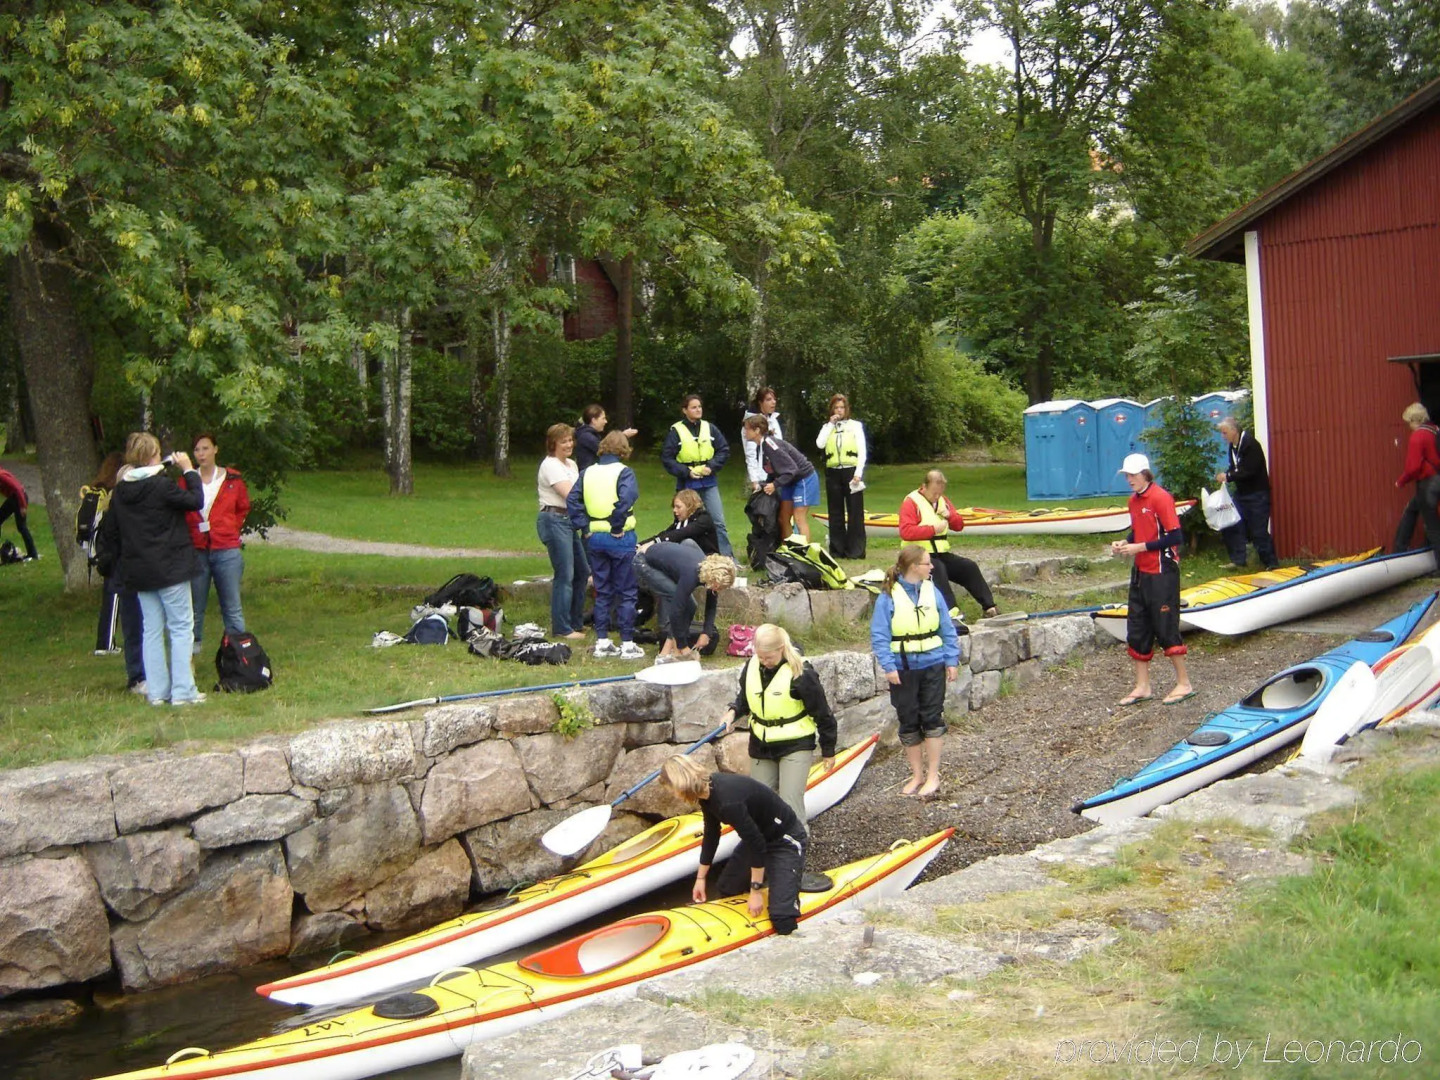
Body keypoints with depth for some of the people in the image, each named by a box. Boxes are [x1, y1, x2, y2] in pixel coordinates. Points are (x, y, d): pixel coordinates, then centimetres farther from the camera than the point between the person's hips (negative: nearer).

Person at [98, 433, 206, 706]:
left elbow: (109, 533, 11)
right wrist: (189, 470, 1)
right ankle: (182, 691, -2)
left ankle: (157, 691, 13)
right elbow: (196, 501, -9)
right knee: (181, 627, 0)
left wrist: (126, 556, 24)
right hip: (170, 569, -6)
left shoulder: (120, 492, 5)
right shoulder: (162, 486, -15)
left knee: (152, 630, 11)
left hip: (138, 572, 6)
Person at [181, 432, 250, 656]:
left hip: (226, 551, -1)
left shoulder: (232, 479, 3)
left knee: (232, 609, 2)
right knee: (194, 608, 7)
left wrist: (231, 530, 6)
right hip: (196, 552, 1)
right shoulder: (187, 480, 2)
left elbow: (243, 509, 15)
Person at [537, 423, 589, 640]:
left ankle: (576, 622, 25)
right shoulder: (550, 465, -12)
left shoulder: (571, 464, 17)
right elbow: (570, 494, -19)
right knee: (564, 575, -8)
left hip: (569, 521, 10)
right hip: (555, 521, -10)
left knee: (582, 571, 14)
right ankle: (562, 628, -1)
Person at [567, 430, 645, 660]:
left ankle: (602, 642, 16)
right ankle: (627, 644, 5)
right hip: (620, 538, -5)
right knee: (626, 592, 3)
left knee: (602, 592, 13)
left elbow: (572, 499, -1)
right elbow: (626, 498, -24)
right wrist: (618, 526, -14)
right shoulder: (624, 472, -8)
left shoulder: (587, 472, 7)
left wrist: (583, 526, 1)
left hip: (594, 538, 5)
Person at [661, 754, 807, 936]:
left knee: (782, 921, -17)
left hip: (786, 841, -9)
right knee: (725, 890, 12)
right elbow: (711, 835, 10)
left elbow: (756, 844, -29)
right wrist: (700, 878, 18)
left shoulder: (727, 801, -36)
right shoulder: (708, 790, -6)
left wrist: (756, 891, -19)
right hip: (758, 835, 9)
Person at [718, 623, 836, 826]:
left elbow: (822, 713, -10)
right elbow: (745, 697, 15)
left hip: (795, 746, -6)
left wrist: (828, 750, -3)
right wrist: (733, 711, -8)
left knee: (790, 804, -12)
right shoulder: (751, 667, -4)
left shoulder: (801, 673, -20)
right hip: (761, 746, 6)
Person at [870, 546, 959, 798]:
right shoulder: (888, 596, -9)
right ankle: (917, 774, 22)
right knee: (909, 723, 8)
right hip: (903, 670, -1)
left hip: (933, 666, 2)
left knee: (932, 718, 1)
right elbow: (879, 635, -9)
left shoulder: (932, 591, 1)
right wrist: (888, 667, -15)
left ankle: (933, 775, 10)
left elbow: (947, 629, 6)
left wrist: (952, 660, 2)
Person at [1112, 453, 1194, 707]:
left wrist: (1141, 547, -19)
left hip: (1162, 573, -9)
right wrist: (1125, 543, 2)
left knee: (1166, 628, -3)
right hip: (1140, 572, 9)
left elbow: (1175, 537, -18)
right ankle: (1142, 687, 17)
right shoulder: (1134, 501, 10)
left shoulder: (1161, 498, -15)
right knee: (1137, 629, 9)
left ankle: (1184, 683, 10)